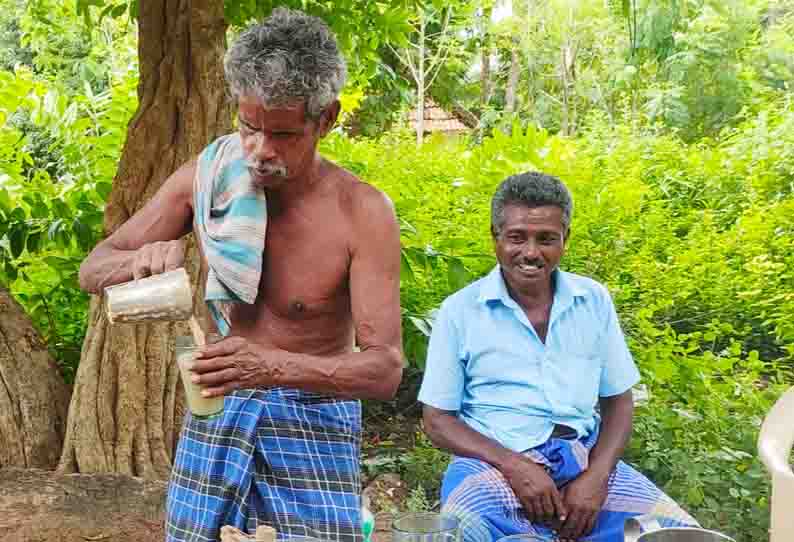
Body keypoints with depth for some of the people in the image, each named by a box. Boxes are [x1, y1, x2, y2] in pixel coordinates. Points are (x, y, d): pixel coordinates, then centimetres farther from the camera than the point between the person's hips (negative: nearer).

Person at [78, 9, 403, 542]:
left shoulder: (363, 212, -19)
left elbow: (385, 367, -23)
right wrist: (141, 259, -25)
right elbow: (93, 270, 0)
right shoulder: (207, 176, -7)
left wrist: (274, 366, -41)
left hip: (314, 417, -3)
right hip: (218, 408, 3)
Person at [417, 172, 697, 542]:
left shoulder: (594, 299, 7)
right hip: (493, 461, -3)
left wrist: (597, 475, -8)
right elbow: (438, 420, 0)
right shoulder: (459, 310, -1)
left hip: (584, 457, 3)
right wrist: (513, 465, -16)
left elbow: (618, 401, 11)